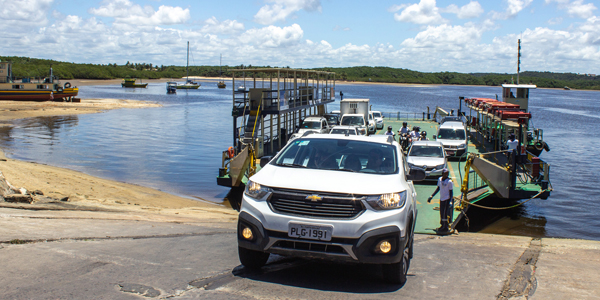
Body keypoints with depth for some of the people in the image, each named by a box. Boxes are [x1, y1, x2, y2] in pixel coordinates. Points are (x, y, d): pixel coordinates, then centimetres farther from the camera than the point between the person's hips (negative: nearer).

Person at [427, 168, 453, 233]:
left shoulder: (449, 182, -11)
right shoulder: (440, 179, 8)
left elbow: (451, 192, -9)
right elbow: (438, 188, 19)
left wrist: (450, 201, -16)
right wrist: (431, 196, 17)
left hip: (447, 199, -7)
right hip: (441, 199, 7)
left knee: (444, 213, -5)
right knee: (441, 213, 11)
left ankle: (445, 228, 4)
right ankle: (442, 226, 22)